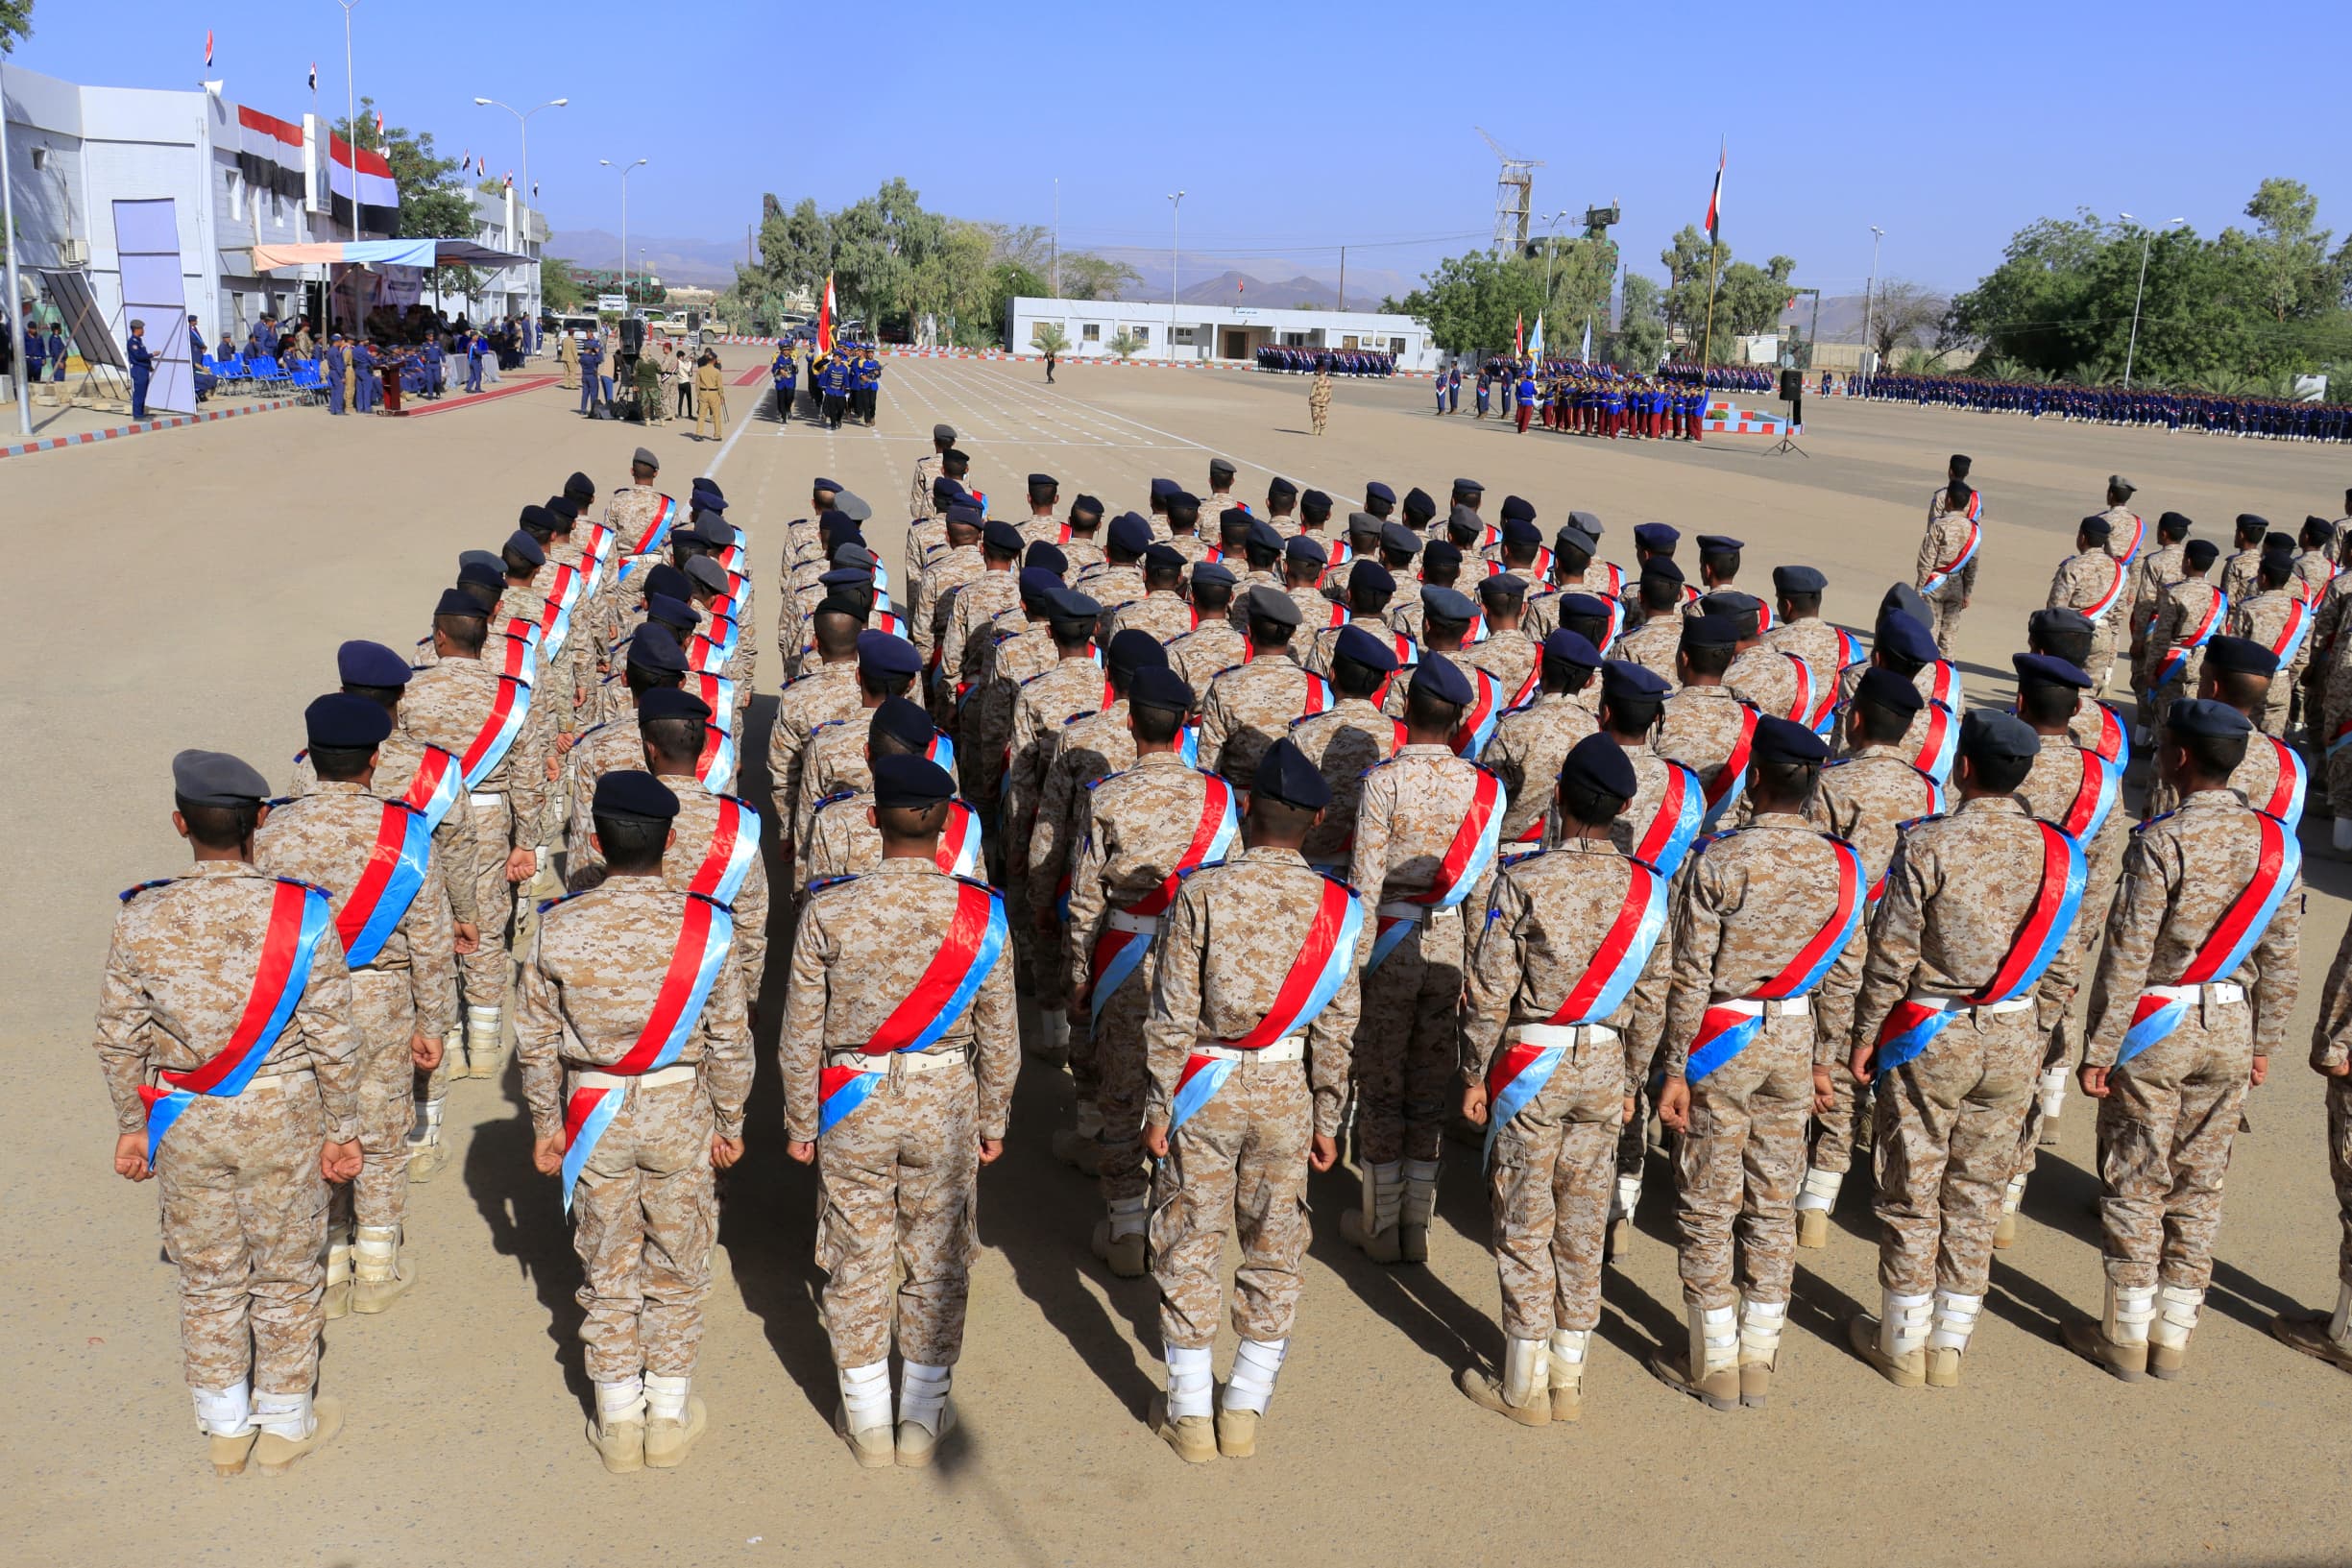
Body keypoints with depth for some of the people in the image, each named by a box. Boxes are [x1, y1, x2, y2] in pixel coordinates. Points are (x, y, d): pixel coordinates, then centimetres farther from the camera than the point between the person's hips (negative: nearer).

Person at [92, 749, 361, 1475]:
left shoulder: (141, 919, -11)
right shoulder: (303, 914, -17)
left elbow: (120, 1040, -2)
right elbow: (332, 1040, -11)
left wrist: (132, 1126, 12)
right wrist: (341, 1129, 1)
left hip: (183, 1125, 2)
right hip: (281, 1120, -2)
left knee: (208, 1279, 18)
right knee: (286, 1277, 15)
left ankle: (225, 1430, 32)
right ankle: (285, 1424, 30)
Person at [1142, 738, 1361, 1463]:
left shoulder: (1201, 893, -12)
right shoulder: (1335, 905, -6)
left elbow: (1173, 1016, -11)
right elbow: (1335, 1026, -3)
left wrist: (1158, 1108, -2)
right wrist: (1326, 1119, 7)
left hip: (1206, 1087, -2)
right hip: (1287, 1090, 2)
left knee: (1189, 1243, 11)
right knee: (1274, 1247, 14)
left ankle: (1190, 1413, 19)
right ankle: (1244, 1412, 22)